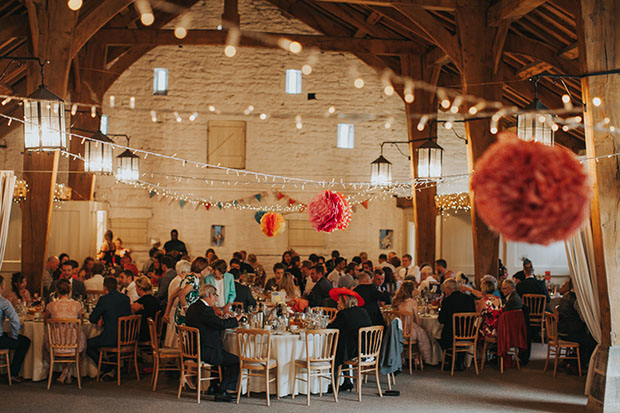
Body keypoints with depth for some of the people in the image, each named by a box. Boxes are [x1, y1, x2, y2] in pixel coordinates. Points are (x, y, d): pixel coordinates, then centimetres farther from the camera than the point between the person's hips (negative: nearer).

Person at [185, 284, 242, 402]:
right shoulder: (204, 310, -20)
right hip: (205, 352, -11)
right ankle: (221, 392, -1)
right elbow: (221, 324, -24)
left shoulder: (192, 307, 11)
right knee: (236, 361, -6)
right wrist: (236, 319, -7)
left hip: (194, 350, 11)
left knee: (224, 355, 26)